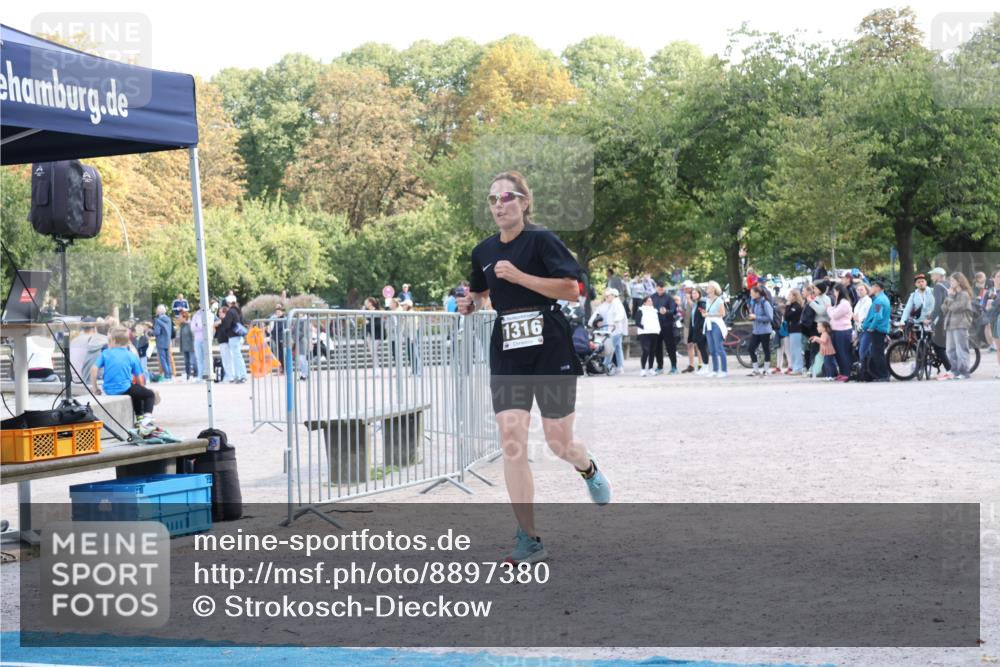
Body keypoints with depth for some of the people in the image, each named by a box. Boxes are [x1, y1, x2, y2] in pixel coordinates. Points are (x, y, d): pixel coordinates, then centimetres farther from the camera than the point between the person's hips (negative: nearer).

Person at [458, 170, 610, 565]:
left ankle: (589, 470, 41)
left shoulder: (541, 240, -7)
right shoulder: (483, 252, 9)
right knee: (511, 443, -8)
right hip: (507, 354, 4)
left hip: (549, 349, -4)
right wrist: (470, 303, 5)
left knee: (559, 442, 2)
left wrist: (520, 276, -22)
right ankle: (529, 540, -3)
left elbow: (571, 290, -16)